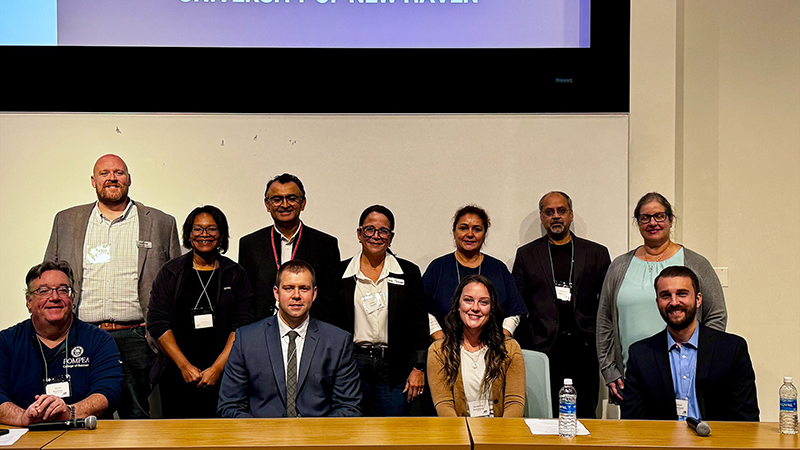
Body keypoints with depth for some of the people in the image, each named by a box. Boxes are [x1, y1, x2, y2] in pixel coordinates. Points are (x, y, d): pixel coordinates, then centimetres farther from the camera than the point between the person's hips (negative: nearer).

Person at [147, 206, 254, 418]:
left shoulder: (236, 275, 7)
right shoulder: (170, 272, 7)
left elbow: (242, 325, 0)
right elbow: (156, 321, 1)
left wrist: (218, 367, -10)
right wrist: (185, 366, -8)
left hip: (223, 375, 0)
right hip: (177, 376, 1)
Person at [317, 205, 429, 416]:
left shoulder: (409, 273, 6)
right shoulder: (339, 274, 6)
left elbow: (419, 325, 5)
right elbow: (327, 323, 7)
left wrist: (418, 368, 0)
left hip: (394, 369, 0)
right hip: (351, 365, 0)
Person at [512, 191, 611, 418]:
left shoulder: (597, 253, 10)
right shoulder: (526, 254, 10)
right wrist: (519, 349, 1)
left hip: (584, 349, 1)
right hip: (542, 347, 0)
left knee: (585, 416, 3)